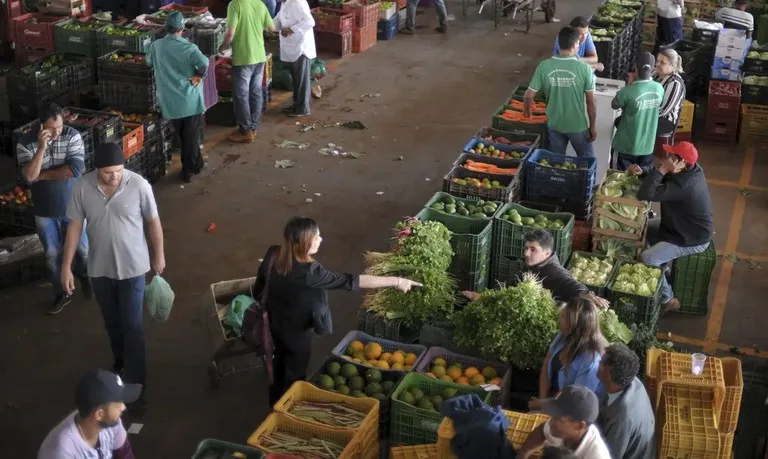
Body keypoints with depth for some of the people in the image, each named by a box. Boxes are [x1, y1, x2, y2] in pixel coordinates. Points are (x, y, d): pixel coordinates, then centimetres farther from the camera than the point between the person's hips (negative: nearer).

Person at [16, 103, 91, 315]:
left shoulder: (72, 136, -15)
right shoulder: (26, 143, -14)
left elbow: (75, 169, -24)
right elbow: (29, 176, -26)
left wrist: (42, 175, -20)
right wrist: (42, 146, -34)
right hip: (45, 212, 1)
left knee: (83, 249, 16)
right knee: (52, 255, 13)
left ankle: (84, 276, 47)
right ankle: (61, 294, 33)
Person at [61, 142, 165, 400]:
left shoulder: (139, 185, -19)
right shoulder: (83, 188, -14)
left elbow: (153, 222, -6)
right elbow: (74, 226, -5)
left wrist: (159, 256, 4)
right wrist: (66, 266, -4)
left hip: (132, 267, -3)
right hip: (99, 268, 3)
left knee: (132, 326, 0)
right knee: (111, 321, 21)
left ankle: (135, 385, 9)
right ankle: (120, 358, 48)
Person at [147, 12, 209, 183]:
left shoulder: (156, 46, 1)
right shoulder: (188, 47, -12)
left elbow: (149, 63, 20)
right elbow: (204, 63, -29)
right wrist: (199, 76, -12)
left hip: (170, 102, 4)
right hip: (190, 99, -4)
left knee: (183, 136, 20)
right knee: (191, 136, 9)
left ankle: (196, 163, 30)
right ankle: (188, 169, 15)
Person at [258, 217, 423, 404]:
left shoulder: (273, 254, -18)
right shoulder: (308, 272, -39)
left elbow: (261, 278, 1)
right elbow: (350, 281, -38)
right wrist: (395, 281, -35)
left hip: (277, 321, 7)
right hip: (296, 329, -7)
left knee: (281, 361, 31)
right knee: (295, 372, 19)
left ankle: (277, 401, 53)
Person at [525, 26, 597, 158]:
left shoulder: (544, 66, -12)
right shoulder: (584, 68, -18)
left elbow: (529, 95, -6)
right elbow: (591, 101, -14)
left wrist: (527, 109, 16)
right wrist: (592, 126, 0)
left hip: (554, 124, 2)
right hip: (578, 125, -2)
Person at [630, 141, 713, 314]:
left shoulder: (683, 185, -34)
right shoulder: (691, 170, -4)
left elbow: (645, 195, -37)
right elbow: (658, 173, 11)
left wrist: (662, 170, -32)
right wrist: (642, 171, -8)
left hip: (692, 239, -10)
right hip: (688, 228, 10)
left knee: (647, 259, -20)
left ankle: (667, 300, -3)